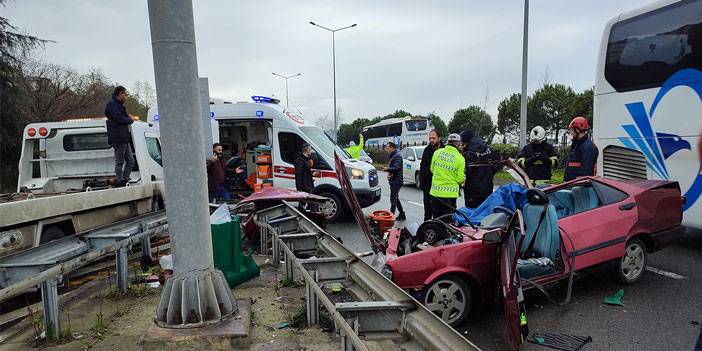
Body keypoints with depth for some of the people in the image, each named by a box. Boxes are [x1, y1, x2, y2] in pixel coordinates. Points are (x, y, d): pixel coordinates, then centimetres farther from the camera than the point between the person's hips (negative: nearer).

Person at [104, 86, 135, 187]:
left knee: (130, 162, 10)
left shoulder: (119, 105, 23)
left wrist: (128, 118, 2)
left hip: (124, 138, 10)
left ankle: (125, 180, 15)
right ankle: (120, 182, 1)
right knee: (119, 163, -4)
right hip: (118, 138, -10)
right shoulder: (111, 104, -8)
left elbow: (125, 117, 24)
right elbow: (119, 119, -18)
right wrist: (130, 120, -2)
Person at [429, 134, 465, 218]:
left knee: (436, 218, 14)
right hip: (450, 193, -3)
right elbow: (460, 178, -6)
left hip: (435, 191, 3)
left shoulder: (437, 152, -3)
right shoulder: (460, 158, -11)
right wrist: (463, 182, 16)